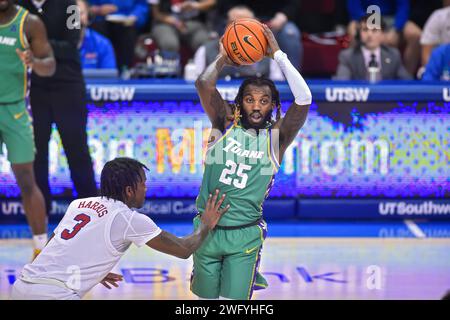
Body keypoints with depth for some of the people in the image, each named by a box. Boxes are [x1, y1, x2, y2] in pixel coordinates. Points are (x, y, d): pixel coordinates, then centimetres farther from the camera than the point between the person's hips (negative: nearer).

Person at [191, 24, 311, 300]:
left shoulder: (276, 137, -1)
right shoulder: (226, 124, 2)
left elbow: (304, 99, -15)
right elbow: (203, 84, -11)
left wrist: (278, 55, -13)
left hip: (245, 234, -2)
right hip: (208, 228, 2)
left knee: (235, 300, -8)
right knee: (206, 297, 10)